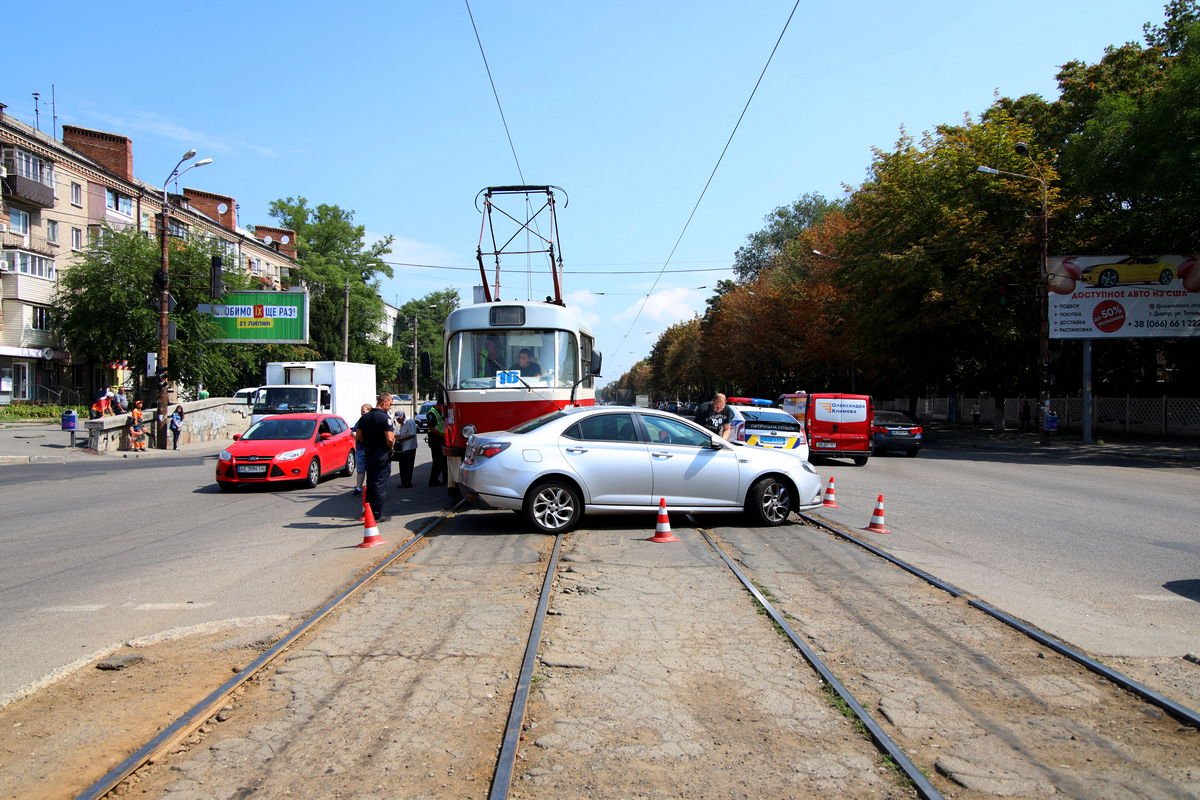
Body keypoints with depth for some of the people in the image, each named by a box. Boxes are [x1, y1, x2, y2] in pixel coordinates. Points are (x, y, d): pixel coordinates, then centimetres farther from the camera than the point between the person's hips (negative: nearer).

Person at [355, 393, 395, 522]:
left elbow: (358, 437, 8)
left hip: (368, 454, 7)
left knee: (370, 483, 16)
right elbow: (390, 439, -23)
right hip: (382, 455, -7)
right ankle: (377, 515, 2)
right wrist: (392, 441, -2)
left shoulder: (365, 417, 7)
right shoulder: (384, 418, -16)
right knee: (380, 484, -1)